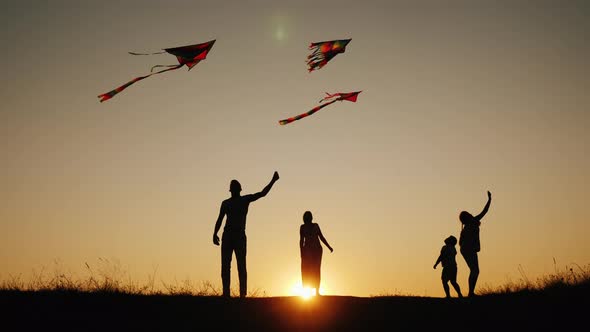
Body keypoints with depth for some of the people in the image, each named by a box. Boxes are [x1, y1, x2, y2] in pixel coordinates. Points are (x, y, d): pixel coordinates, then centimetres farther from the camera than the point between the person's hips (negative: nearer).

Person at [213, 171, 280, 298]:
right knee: (225, 266, -2)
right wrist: (215, 234, 0)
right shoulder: (225, 203, 16)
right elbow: (220, 220, 13)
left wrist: (273, 181, -1)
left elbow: (262, 193, 4)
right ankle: (226, 293, 0)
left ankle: (242, 294, -12)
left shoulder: (245, 199, 10)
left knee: (241, 266, -9)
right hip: (227, 235, 3)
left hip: (240, 235, -3)